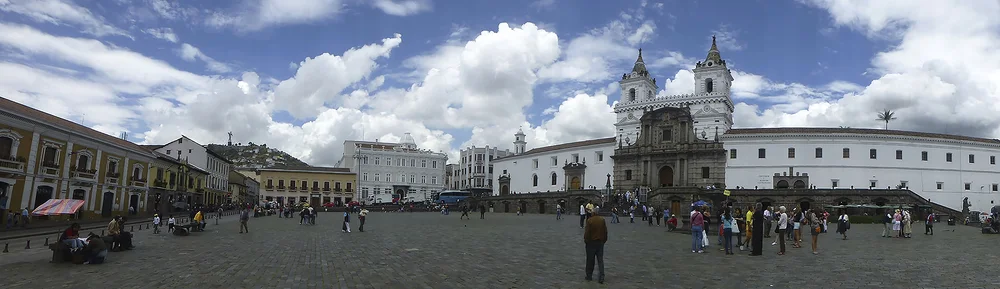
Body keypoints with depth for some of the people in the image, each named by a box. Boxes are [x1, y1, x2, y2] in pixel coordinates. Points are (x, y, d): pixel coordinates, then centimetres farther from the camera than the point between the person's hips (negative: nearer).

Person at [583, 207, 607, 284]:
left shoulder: (589, 220, -15)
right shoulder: (602, 220, -1)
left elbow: (587, 232, -13)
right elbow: (605, 231, 5)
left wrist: (586, 241, 2)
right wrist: (604, 240, 16)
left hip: (591, 243, -3)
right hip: (600, 242, 3)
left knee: (590, 260, 10)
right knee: (600, 260, 5)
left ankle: (589, 276, 19)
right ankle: (601, 277, -1)